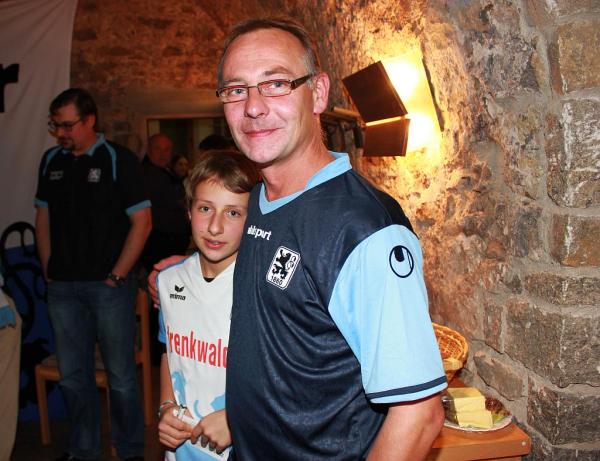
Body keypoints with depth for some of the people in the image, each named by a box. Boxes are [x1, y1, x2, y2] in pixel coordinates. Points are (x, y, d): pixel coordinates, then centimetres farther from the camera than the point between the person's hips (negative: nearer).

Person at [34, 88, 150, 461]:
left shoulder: (118, 160, -6)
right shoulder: (51, 161, 9)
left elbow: (142, 222, -9)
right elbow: (43, 217, 16)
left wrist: (116, 276, -11)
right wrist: (50, 270, 7)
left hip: (109, 287, -4)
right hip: (63, 289, 5)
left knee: (121, 374, 5)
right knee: (73, 375, 13)